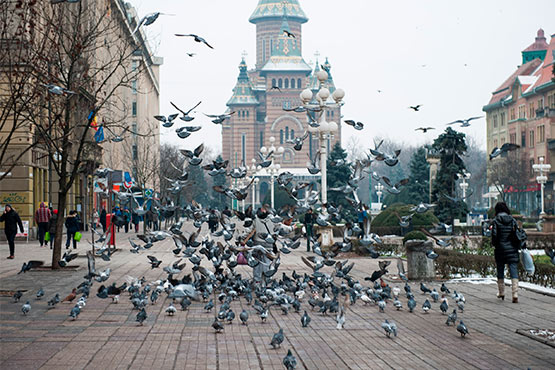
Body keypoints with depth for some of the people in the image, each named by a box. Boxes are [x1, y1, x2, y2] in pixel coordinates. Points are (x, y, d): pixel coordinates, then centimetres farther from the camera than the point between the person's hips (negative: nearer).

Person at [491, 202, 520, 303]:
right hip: (512, 249, 1)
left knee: (500, 272, 13)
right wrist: (516, 246, 14)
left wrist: (494, 243, 7)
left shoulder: (496, 221, -6)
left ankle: (501, 293, 22)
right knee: (514, 272, -3)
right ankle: (515, 294, -15)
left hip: (500, 250, -1)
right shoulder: (513, 220, 3)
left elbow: (494, 235, -12)